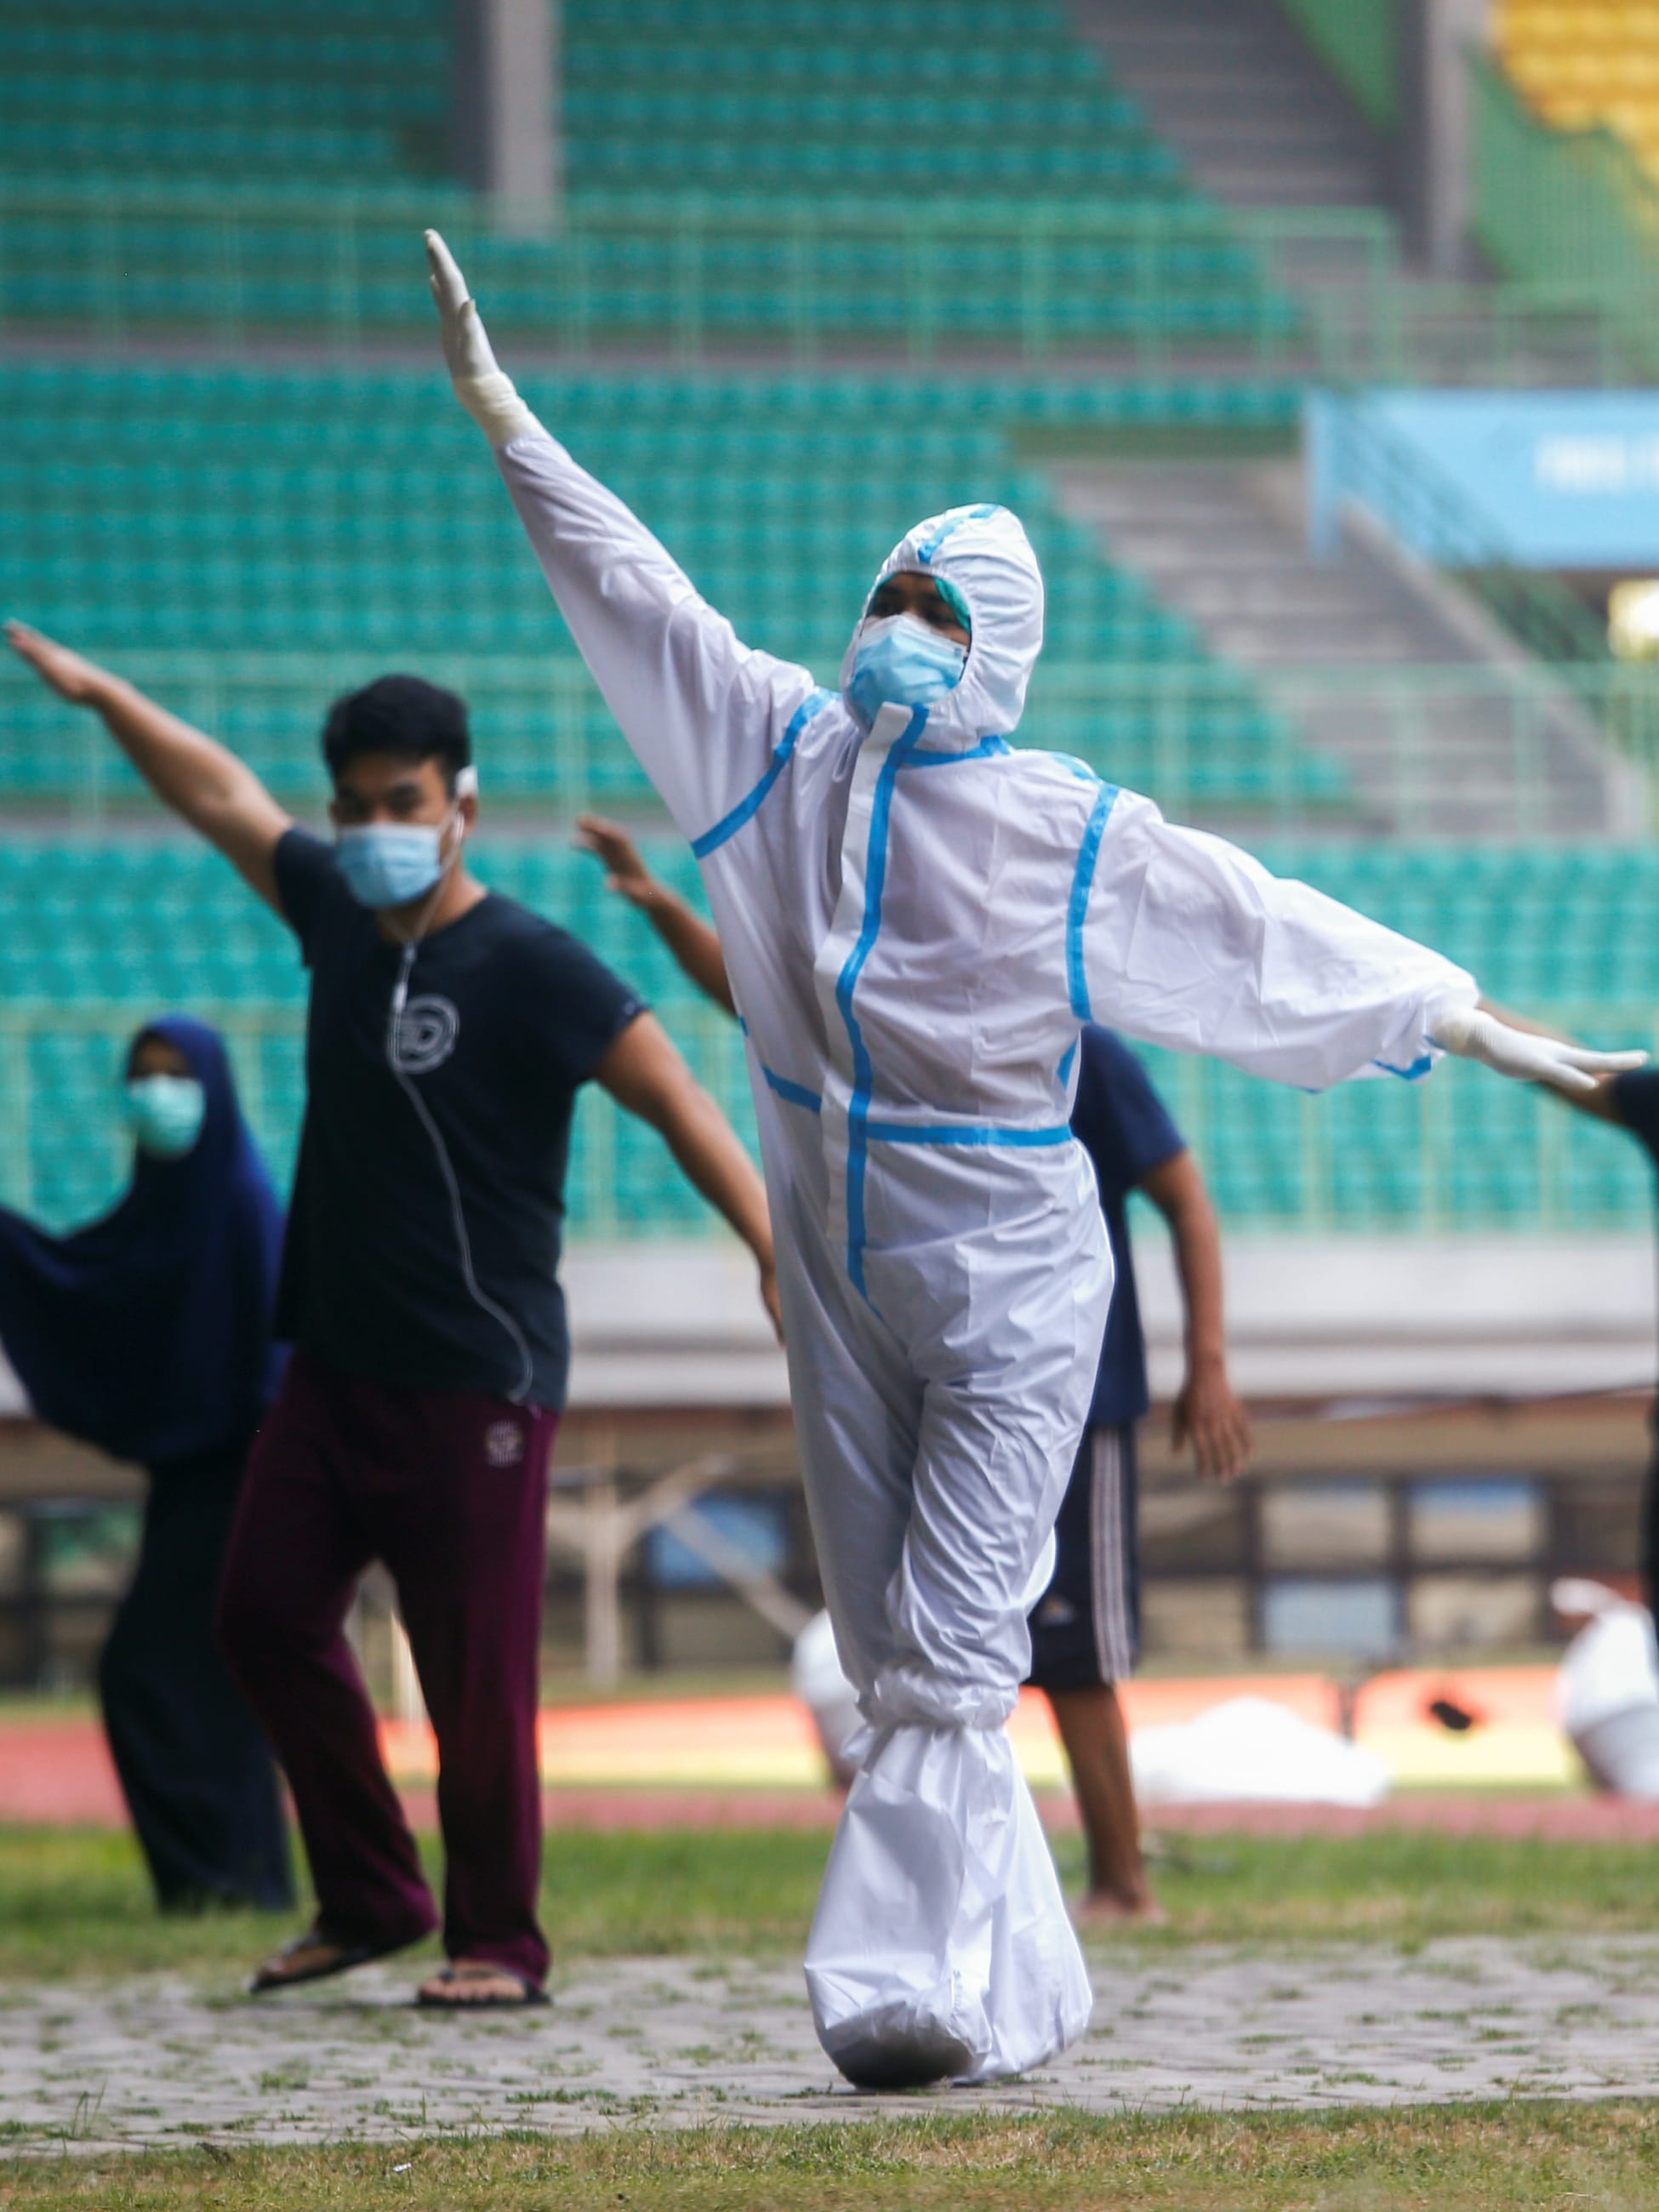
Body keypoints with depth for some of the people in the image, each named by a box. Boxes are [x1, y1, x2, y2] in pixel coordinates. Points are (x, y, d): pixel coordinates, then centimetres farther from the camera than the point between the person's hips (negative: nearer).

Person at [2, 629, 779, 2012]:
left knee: (475, 1665, -5)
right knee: (269, 1610, 5)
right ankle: (368, 1899, 17)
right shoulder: (337, 915, 8)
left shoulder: (530, 967, -13)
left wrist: (773, 1245, -31)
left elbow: (673, 1100, -20)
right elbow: (221, 794, 22)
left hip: (478, 1379, -7)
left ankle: (498, 1939, 7)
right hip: (339, 1362, 7)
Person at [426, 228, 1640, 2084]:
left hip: (1007, 1288, -5)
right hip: (841, 1282, 5)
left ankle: (911, 1987, -17)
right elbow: (632, 591, 8)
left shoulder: (1074, 834, -6)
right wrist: (501, 413, 7)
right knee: (894, 1659, 7)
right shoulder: (788, 748, 5)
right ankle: (1014, 1994, 16)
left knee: (952, 1654, -13)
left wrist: (1476, 1029, -2)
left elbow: (1271, 935, -2)